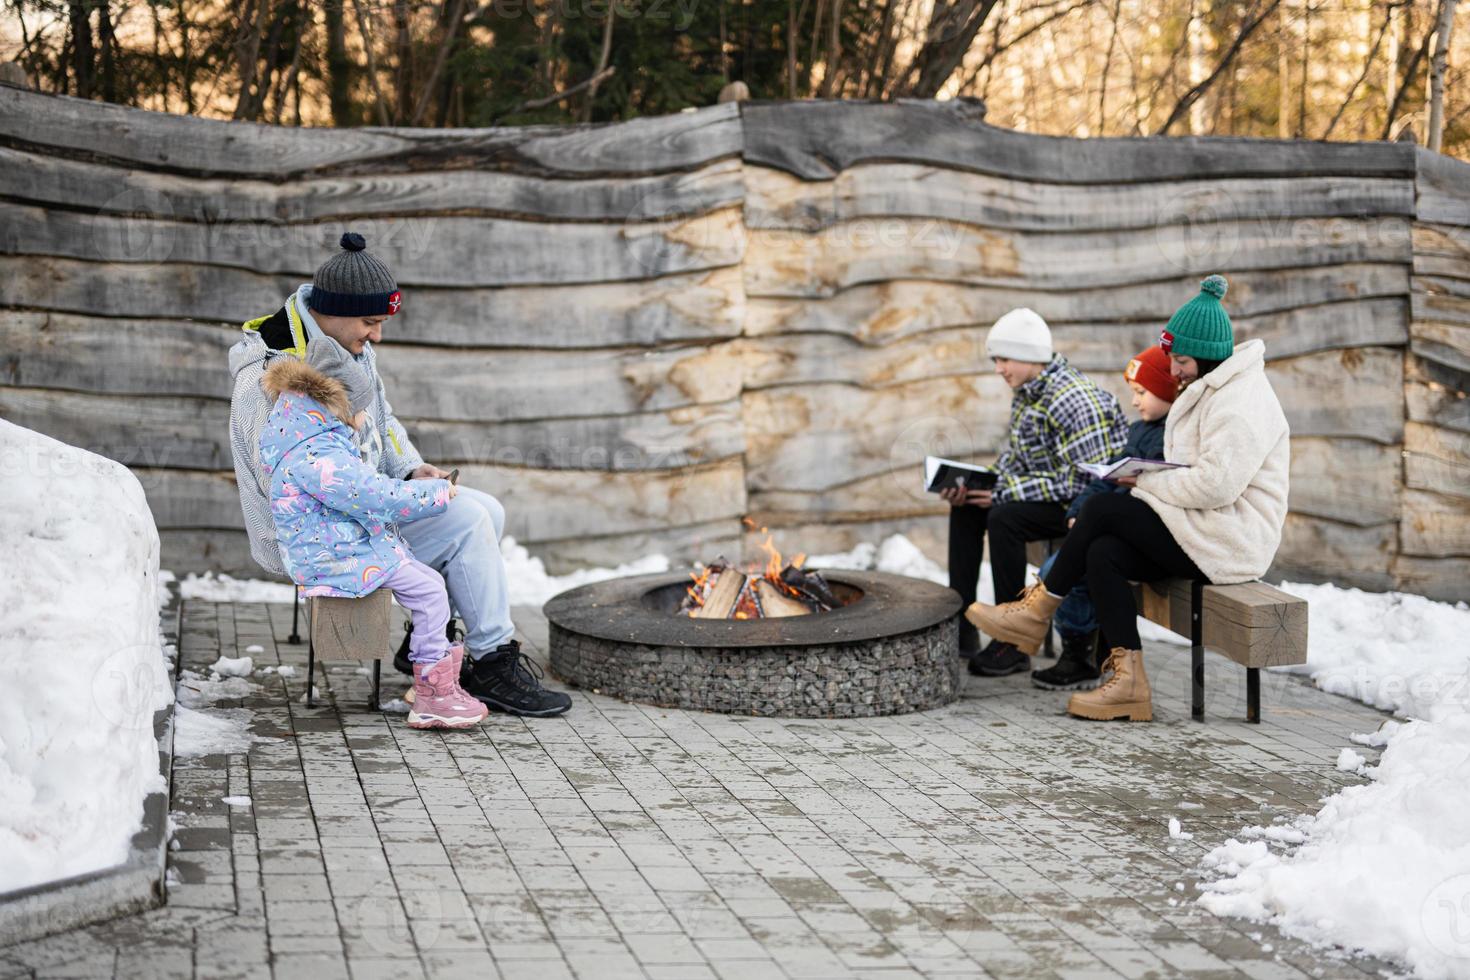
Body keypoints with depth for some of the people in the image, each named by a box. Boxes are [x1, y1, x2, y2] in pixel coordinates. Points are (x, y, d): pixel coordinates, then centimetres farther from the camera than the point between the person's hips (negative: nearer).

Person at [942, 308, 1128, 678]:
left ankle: (1013, 643, -21)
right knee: (965, 508, 6)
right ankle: (961, 628, 7)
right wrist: (971, 484, -6)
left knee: (1004, 517, -29)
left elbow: (1084, 481, -29)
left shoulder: (1073, 401, -25)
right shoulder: (1024, 393, 5)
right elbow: (1013, 458, 13)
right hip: (1051, 492, 10)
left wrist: (1005, 493, -26)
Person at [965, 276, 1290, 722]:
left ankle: (1039, 609, -1)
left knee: (1102, 509, -15)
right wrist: (1146, 479, 3)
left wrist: (1144, 482, -15)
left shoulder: (1241, 402, -17)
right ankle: (1129, 682, -14)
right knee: (1103, 553, -12)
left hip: (1228, 541, -10)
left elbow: (1215, 483, -26)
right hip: (1202, 535, 10)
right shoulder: (1209, 390, 18)